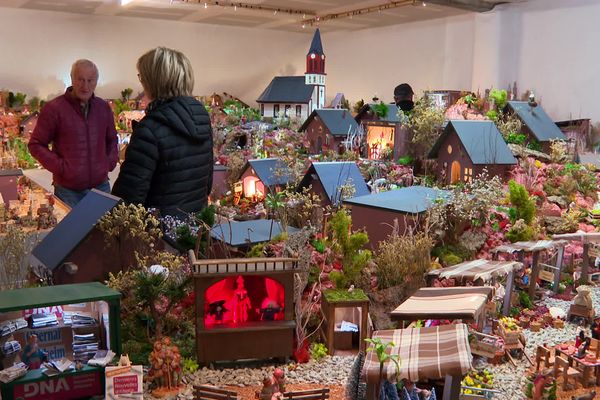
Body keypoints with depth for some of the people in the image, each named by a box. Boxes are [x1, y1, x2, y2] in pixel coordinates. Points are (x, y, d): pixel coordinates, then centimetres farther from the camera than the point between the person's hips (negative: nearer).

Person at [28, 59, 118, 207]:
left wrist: (111, 161, 5)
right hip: (68, 191, -4)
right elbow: (36, 144, -4)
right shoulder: (54, 108, -8)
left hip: (101, 186, 4)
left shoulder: (104, 107, 7)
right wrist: (60, 167, -12)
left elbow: (112, 139, 21)